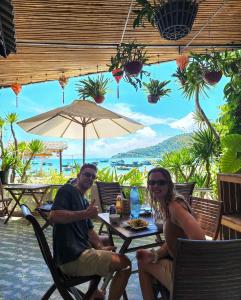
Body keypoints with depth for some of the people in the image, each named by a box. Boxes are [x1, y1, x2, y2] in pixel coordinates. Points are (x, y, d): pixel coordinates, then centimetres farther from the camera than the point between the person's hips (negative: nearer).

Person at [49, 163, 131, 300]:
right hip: (72, 257, -10)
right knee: (125, 263, -13)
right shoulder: (68, 190, -7)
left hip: (80, 250, 10)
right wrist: (86, 214, -28)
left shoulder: (84, 201, 18)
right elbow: (54, 216, -23)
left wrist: (100, 246, -2)